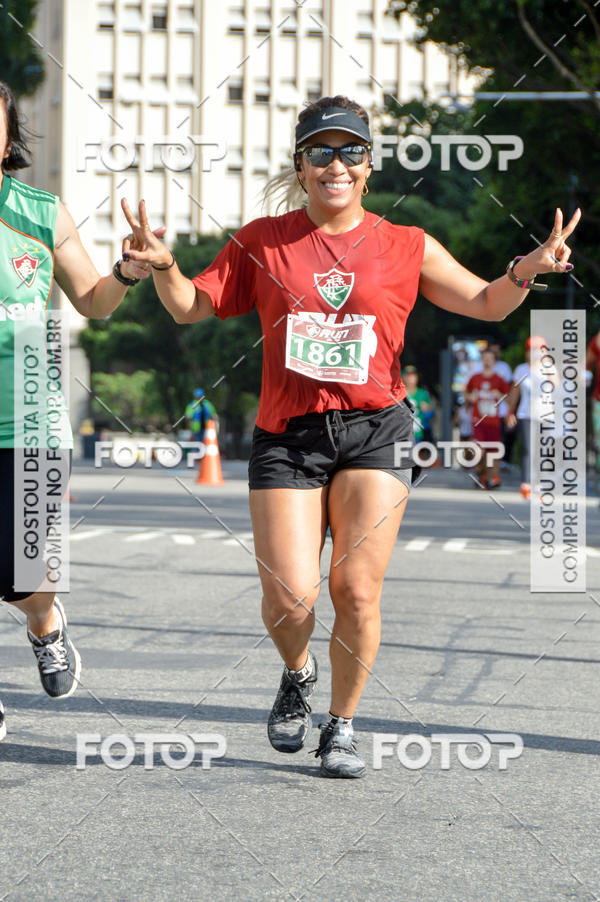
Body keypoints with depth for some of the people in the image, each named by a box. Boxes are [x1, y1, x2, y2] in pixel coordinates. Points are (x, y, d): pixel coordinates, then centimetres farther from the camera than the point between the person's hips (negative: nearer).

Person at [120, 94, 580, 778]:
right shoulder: (262, 242, 8)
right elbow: (191, 308, 12)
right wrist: (163, 266, -9)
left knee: (356, 591, -8)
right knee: (289, 598, -9)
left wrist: (526, 271, -7)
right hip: (287, 433, 0)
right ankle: (297, 674, 26)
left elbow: (485, 304, 13)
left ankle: (341, 726, 12)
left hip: (373, 431, 0)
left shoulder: (405, 247, 7)